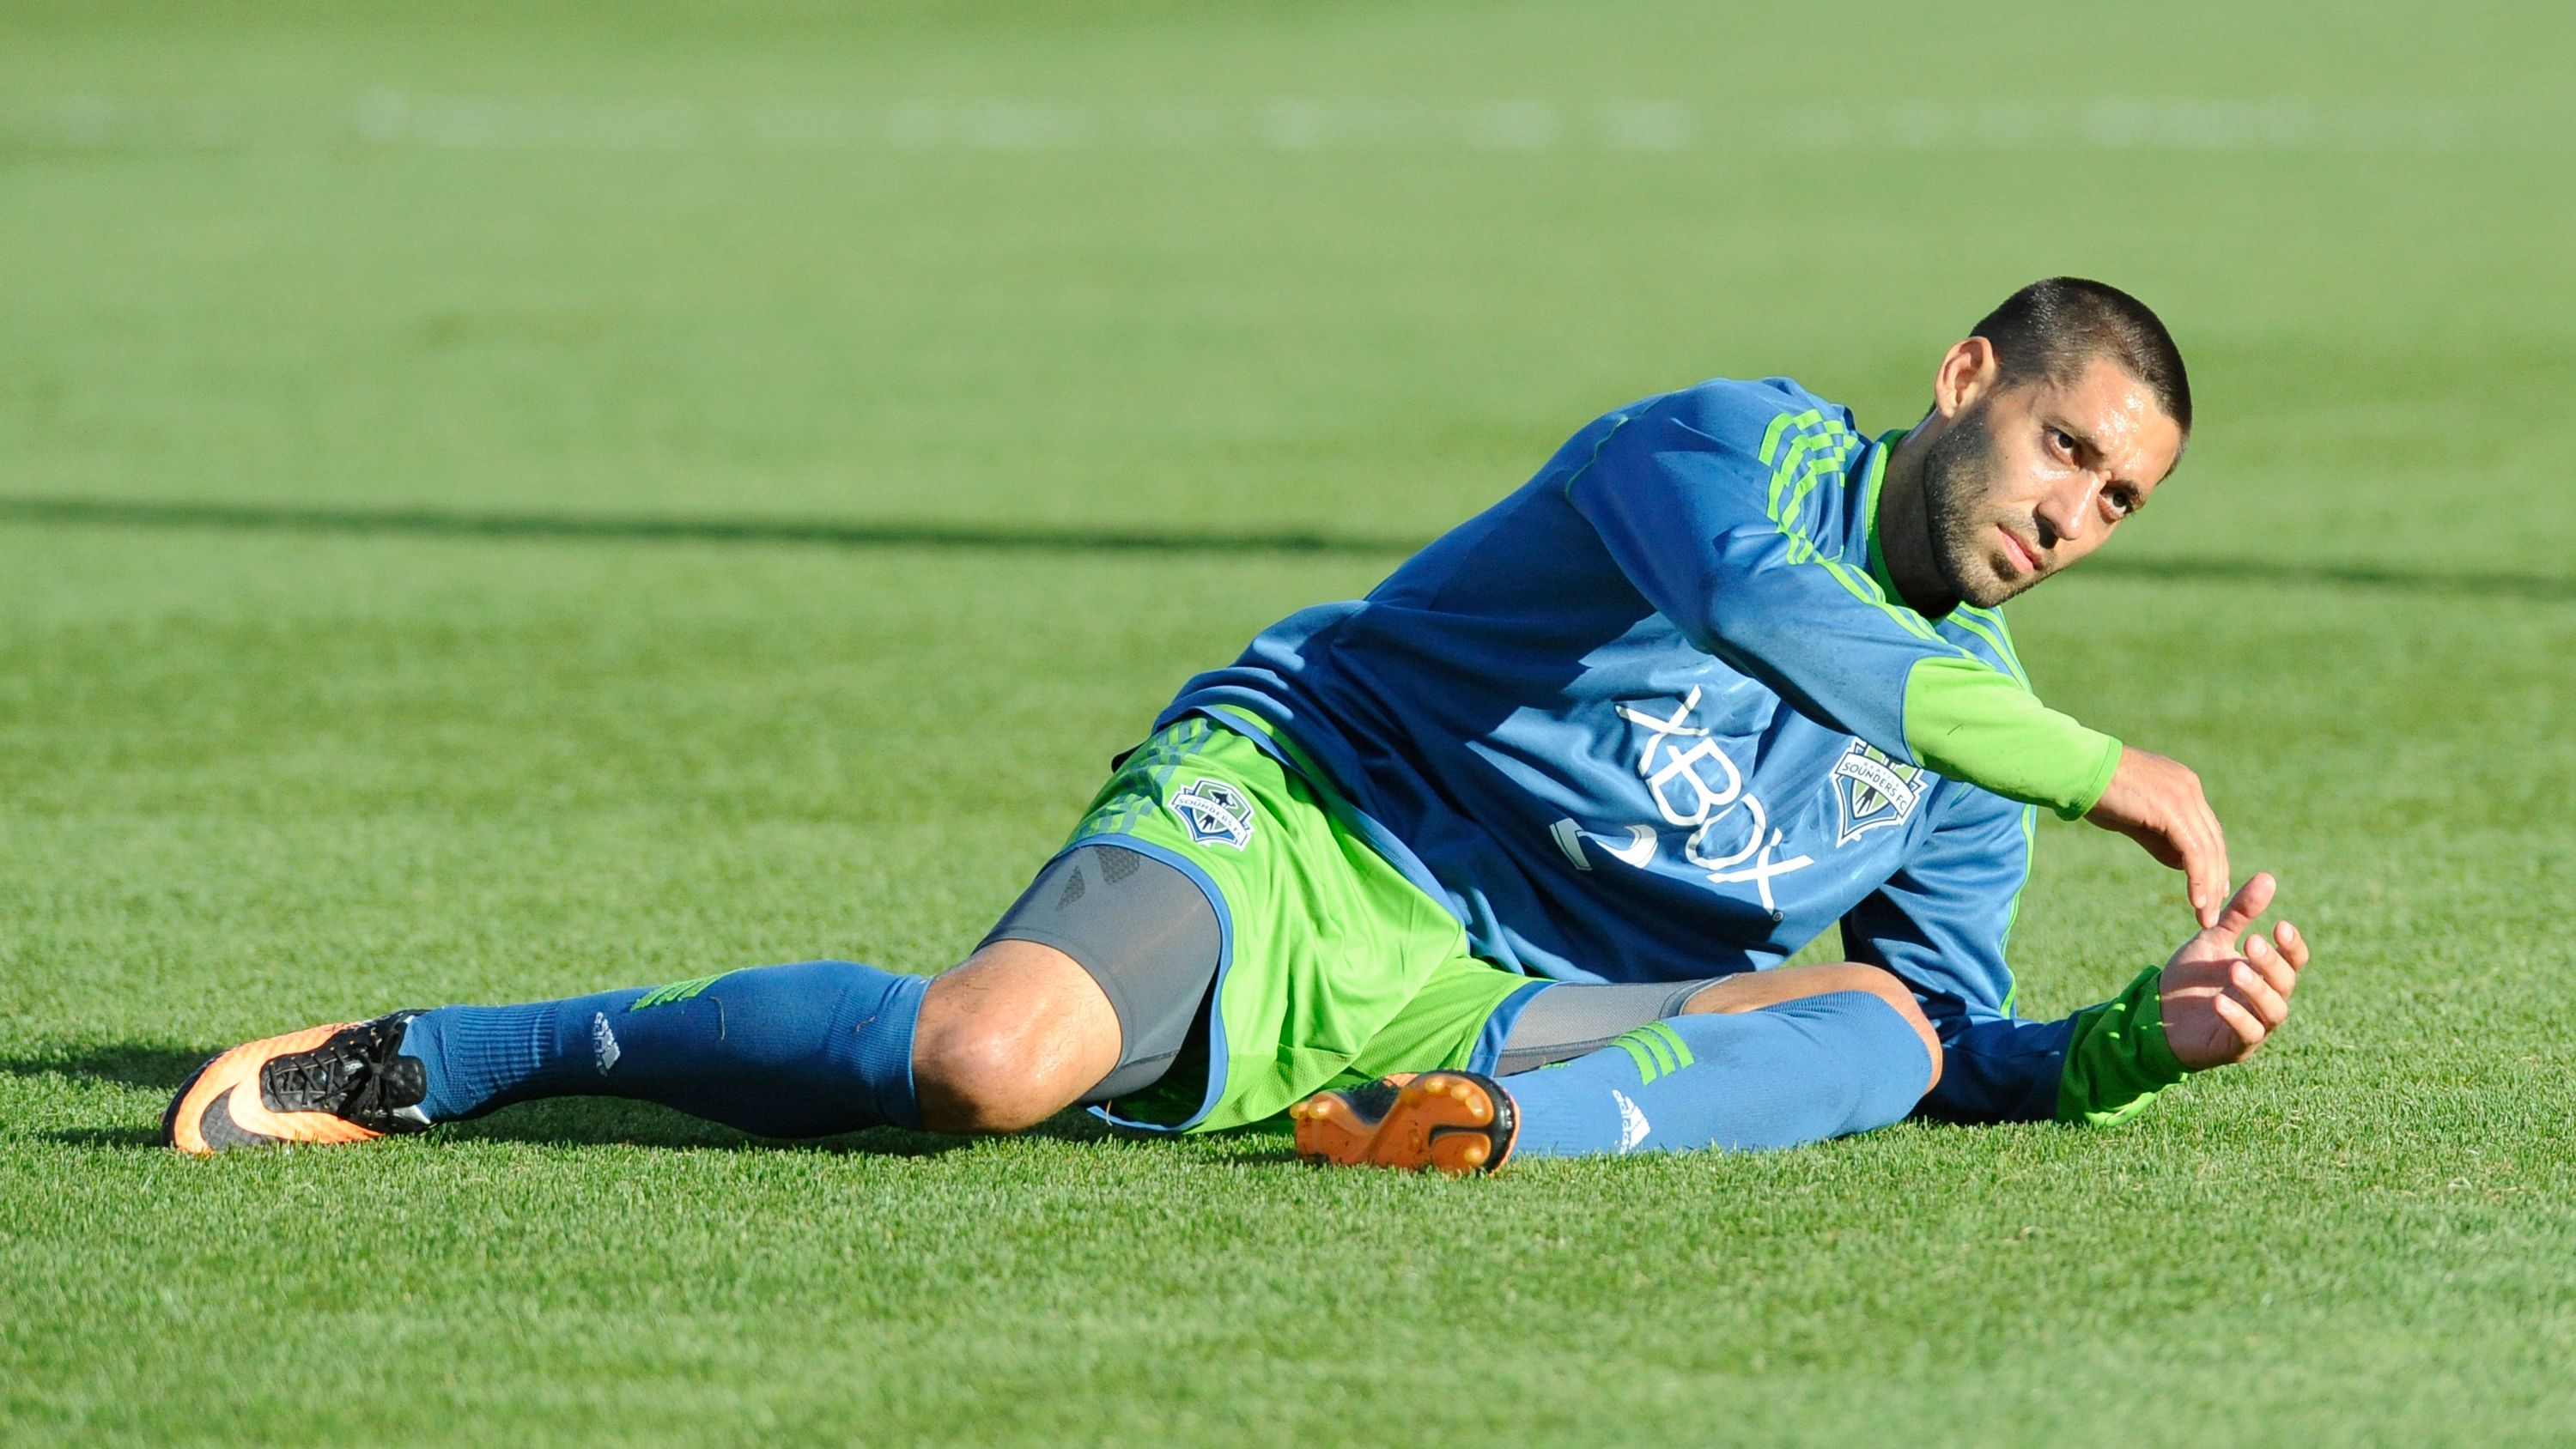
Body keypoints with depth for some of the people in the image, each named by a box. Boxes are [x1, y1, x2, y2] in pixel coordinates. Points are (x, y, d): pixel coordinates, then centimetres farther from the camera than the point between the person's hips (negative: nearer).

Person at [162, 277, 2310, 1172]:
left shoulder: (1971, 731, 15)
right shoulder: (1756, 443, -5)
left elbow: (1960, 1052, 19)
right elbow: (1757, 599, -28)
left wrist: (2149, 1034, -2)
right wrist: (2098, 771, -27)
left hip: (1507, 999, 6)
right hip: (1289, 821, -6)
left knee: (1877, 1030, -19)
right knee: (988, 1062, -32)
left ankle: (1505, 1125, -39)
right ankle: (439, 1060, -14)